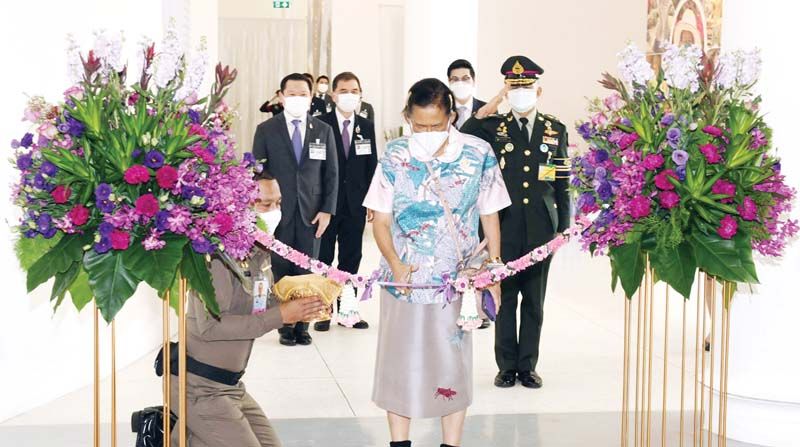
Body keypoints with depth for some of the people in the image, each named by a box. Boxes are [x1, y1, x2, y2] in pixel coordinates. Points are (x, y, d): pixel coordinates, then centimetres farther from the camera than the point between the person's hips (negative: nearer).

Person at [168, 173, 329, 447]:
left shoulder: (260, 253, 7)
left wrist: (299, 307, -7)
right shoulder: (218, 253, -20)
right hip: (199, 386, -9)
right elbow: (210, 326, -27)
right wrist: (280, 316, -25)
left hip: (231, 384, 9)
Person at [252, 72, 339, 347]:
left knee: (307, 272, 3)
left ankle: (302, 326, 13)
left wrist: (327, 210, -1)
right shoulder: (266, 130, 3)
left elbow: (331, 174, 7)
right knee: (281, 272, 3)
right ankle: (285, 327, 13)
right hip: (278, 212, -1)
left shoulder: (323, 131, 8)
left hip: (311, 213, 1)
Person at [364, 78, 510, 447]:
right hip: (405, 276, 1)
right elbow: (380, 220, -1)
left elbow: (490, 216, 4)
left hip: (459, 278, 0)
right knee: (400, 361, 9)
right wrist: (395, 264, -17)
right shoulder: (395, 156, -3)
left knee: (453, 361, 8)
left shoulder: (479, 154, -4)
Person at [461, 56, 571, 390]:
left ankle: (528, 365, 19)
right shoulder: (493, 127, 4)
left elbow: (562, 184, 8)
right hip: (505, 227, -1)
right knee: (505, 297, 5)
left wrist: (563, 229, 4)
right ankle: (507, 365, 16)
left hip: (541, 229, 1)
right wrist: (492, 104, -16)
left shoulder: (555, 130, 8)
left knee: (534, 300, 8)